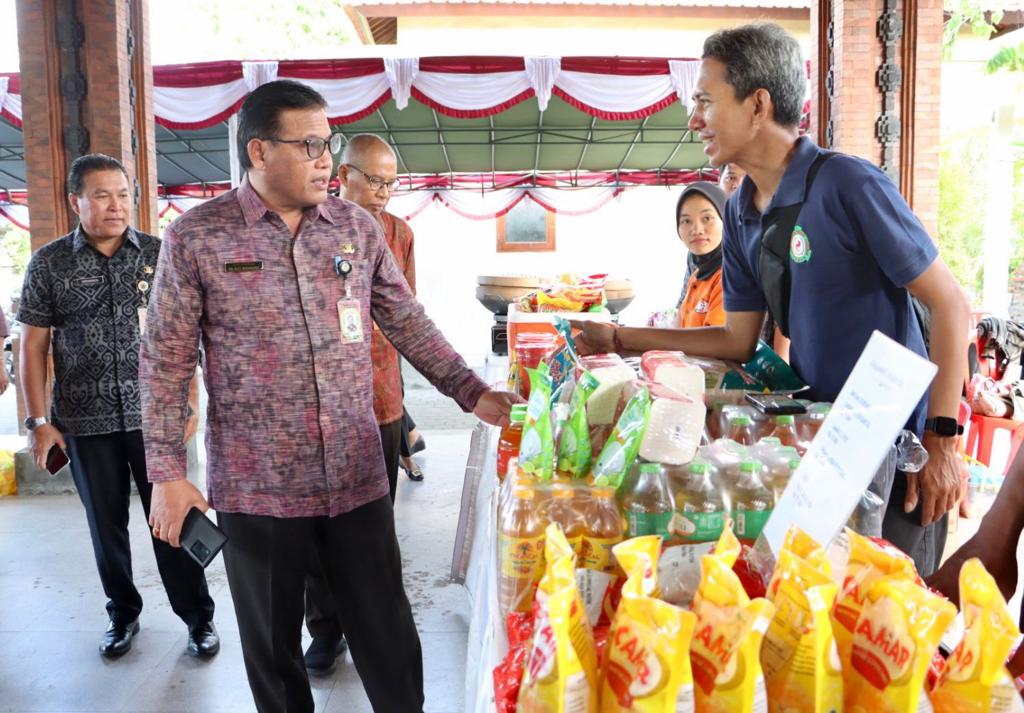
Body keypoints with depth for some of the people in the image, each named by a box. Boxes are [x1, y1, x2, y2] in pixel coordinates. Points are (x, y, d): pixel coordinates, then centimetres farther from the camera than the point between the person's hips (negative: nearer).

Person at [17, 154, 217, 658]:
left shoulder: (158, 254, 1)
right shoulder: (49, 263, 1)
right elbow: (33, 345, 3)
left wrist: (189, 405, -1)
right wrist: (37, 420, -2)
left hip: (153, 415, -1)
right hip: (85, 421, 1)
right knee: (106, 522, 12)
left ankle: (198, 616, 17)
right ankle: (123, 614, 31)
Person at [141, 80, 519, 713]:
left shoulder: (358, 227, 4)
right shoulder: (196, 238, -5)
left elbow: (410, 324, 9)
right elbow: (166, 363, -2)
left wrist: (472, 394, 1)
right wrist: (168, 474, -5)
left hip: (358, 476, 2)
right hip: (255, 486, -1)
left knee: (387, 633, 12)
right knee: (272, 642, 16)